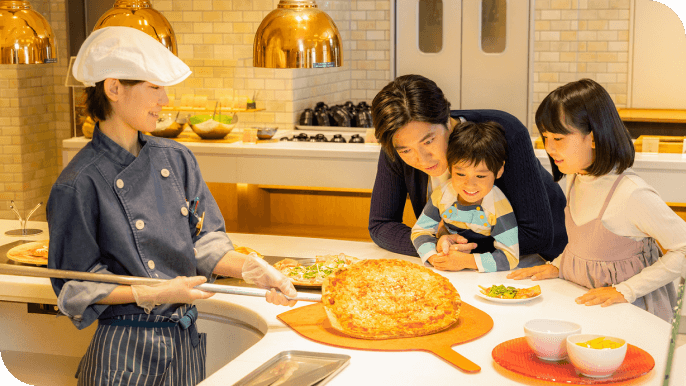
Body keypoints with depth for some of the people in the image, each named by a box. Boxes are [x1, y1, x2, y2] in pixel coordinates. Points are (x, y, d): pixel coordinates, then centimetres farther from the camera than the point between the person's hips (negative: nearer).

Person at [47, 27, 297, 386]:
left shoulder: (175, 158, 3)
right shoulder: (78, 185, -14)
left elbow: (204, 242, 5)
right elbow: (77, 288, -10)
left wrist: (250, 268, -12)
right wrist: (154, 294, -19)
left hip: (185, 343, 6)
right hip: (126, 351, -5)